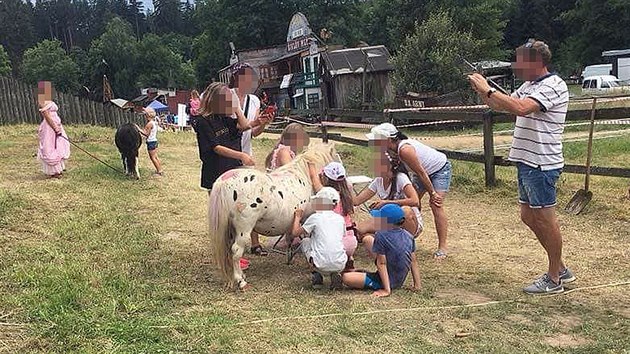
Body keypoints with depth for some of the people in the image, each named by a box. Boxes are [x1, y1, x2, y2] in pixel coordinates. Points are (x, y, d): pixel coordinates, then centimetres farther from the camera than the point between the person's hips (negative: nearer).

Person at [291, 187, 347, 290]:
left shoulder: (315, 217, -2)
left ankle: (316, 276, 13)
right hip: (340, 265, 3)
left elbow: (295, 233, 5)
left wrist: (297, 217, 23)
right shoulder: (340, 219, 12)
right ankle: (335, 275, 11)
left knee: (305, 242, 22)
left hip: (321, 265, -3)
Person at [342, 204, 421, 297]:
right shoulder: (408, 236, -2)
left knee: (345, 278, -17)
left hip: (387, 282, -8)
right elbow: (414, 262, 2)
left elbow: (382, 264, -21)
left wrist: (387, 290, -20)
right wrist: (417, 285, 7)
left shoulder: (381, 235, -22)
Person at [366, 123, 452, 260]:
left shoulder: (404, 150, -36)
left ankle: (442, 247, -12)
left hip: (440, 169, -9)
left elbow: (421, 173, -28)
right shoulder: (394, 148, -10)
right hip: (425, 170, 9)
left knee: (436, 205, -17)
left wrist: (432, 193, -20)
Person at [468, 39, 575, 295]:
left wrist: (488, 90, -22)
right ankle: (560, 268, 28)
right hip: (526, 161, 10)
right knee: (528, 217, 15)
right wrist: (480, 90, 6)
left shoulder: (553, 86, -15)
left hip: (542, 164, -10)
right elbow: (500, 106, 23)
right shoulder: (529, 86, 15)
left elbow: (519, 108, -30)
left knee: (545, 220, -1)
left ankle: (554, 279, 11)